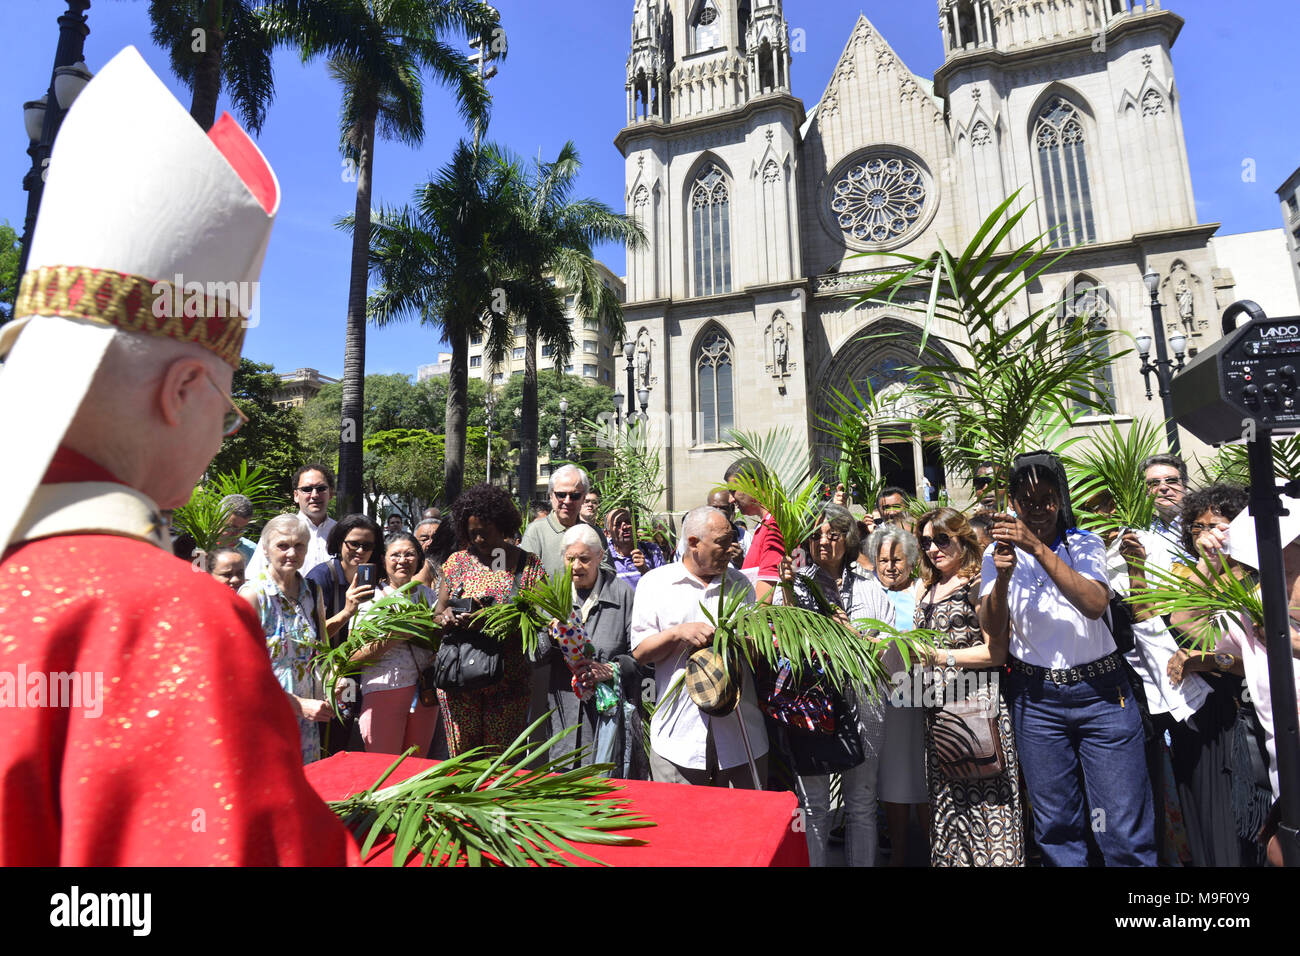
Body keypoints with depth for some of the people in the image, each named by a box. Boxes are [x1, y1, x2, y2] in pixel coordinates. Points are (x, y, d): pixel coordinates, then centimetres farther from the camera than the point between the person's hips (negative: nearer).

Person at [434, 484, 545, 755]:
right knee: (461, 758, 7)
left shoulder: (528, 564, 1)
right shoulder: (457, 562, 10)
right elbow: (438, 613, 11)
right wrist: (446, 617, -13)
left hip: (508, 680, -2)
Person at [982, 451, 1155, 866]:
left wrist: (1037, 547, -27)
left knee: (1125, 828, 2)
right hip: (1036, 697, 1)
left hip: (1100, 690, 0)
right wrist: (1003, 576, -25)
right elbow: (993, 627, -7)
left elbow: (1095, 604, -18)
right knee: (1055, 824, 10)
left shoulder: (1085, 544, 2)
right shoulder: (1000, 552, 2)